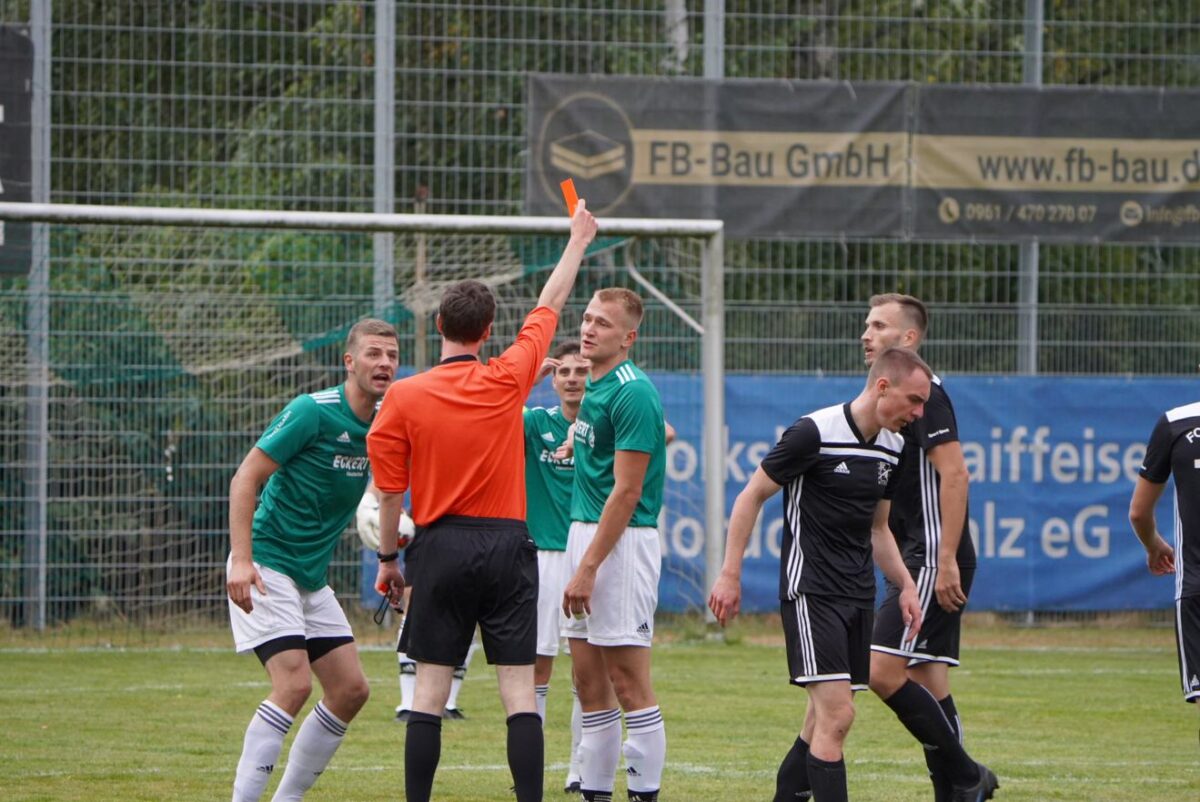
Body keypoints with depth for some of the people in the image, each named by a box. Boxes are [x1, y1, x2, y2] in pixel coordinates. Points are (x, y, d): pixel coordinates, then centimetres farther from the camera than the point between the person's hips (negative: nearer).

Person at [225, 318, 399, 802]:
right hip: (268, 566, -8)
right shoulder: (312, 412, -15)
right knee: (294, 683, -21)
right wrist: (241, 560, -25)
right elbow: (246, 478, -15)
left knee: (350, 689, 5)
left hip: (313, 577, 8)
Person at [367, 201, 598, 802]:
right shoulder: (507, 381, -3)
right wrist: (577, 241, 24)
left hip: (442, 547, 0)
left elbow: (390, 489, 1)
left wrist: (387, 558, 13)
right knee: (519, 690, -1)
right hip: (506, 545, 0)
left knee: (430, 689, 3)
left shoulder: (403, 397, -4)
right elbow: (549, 306, 11)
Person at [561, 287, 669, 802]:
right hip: (583, 529, 9)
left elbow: (626, 493, -18)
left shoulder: (631, 393, -15)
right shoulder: (594, 388, 13)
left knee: (628, 681, -8)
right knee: (589, 680, 10)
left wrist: (588, 568, -21)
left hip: (622, 541, -9)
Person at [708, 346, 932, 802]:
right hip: (810, 591, -8)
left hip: (858, 594, 8)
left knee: (824, 721, 9)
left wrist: (905, 585, 11)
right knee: (836, 713, -17)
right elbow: (752, 496, -6)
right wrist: (730, 575, -8)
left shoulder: (891, 448, 10)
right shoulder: (815, 433, -14)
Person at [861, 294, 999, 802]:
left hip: (934, 559, -10)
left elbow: (954, 474, -20)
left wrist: (946, 560, -24)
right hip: (914, 560, 10)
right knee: (929, 684, 7)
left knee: (884, 670, -15)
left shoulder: (923, 392, -12)